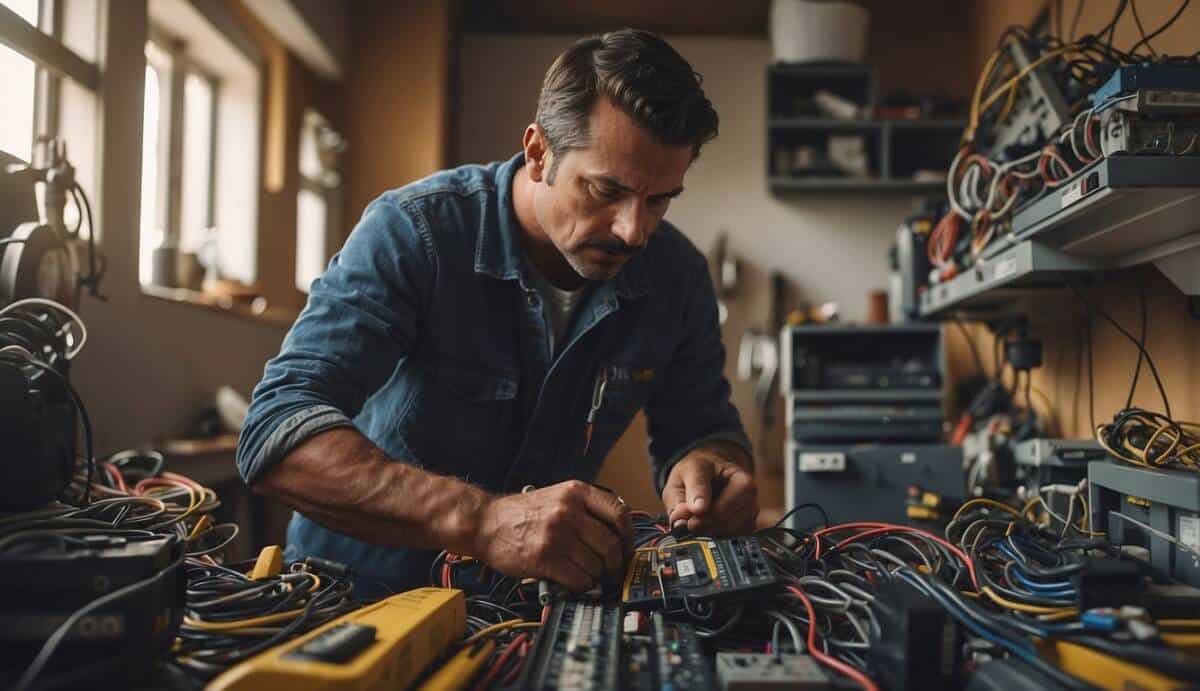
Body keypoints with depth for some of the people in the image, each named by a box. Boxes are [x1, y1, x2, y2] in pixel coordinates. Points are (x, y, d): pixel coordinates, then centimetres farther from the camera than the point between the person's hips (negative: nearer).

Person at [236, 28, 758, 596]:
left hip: (542, 595, 4)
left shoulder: (678, 276, -7)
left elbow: (700, 427, 5)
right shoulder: (413, 231, -20)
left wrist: (705, 463, -21)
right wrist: (482, 521, -43)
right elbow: (277, 432, -29)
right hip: (367, 583, -3)